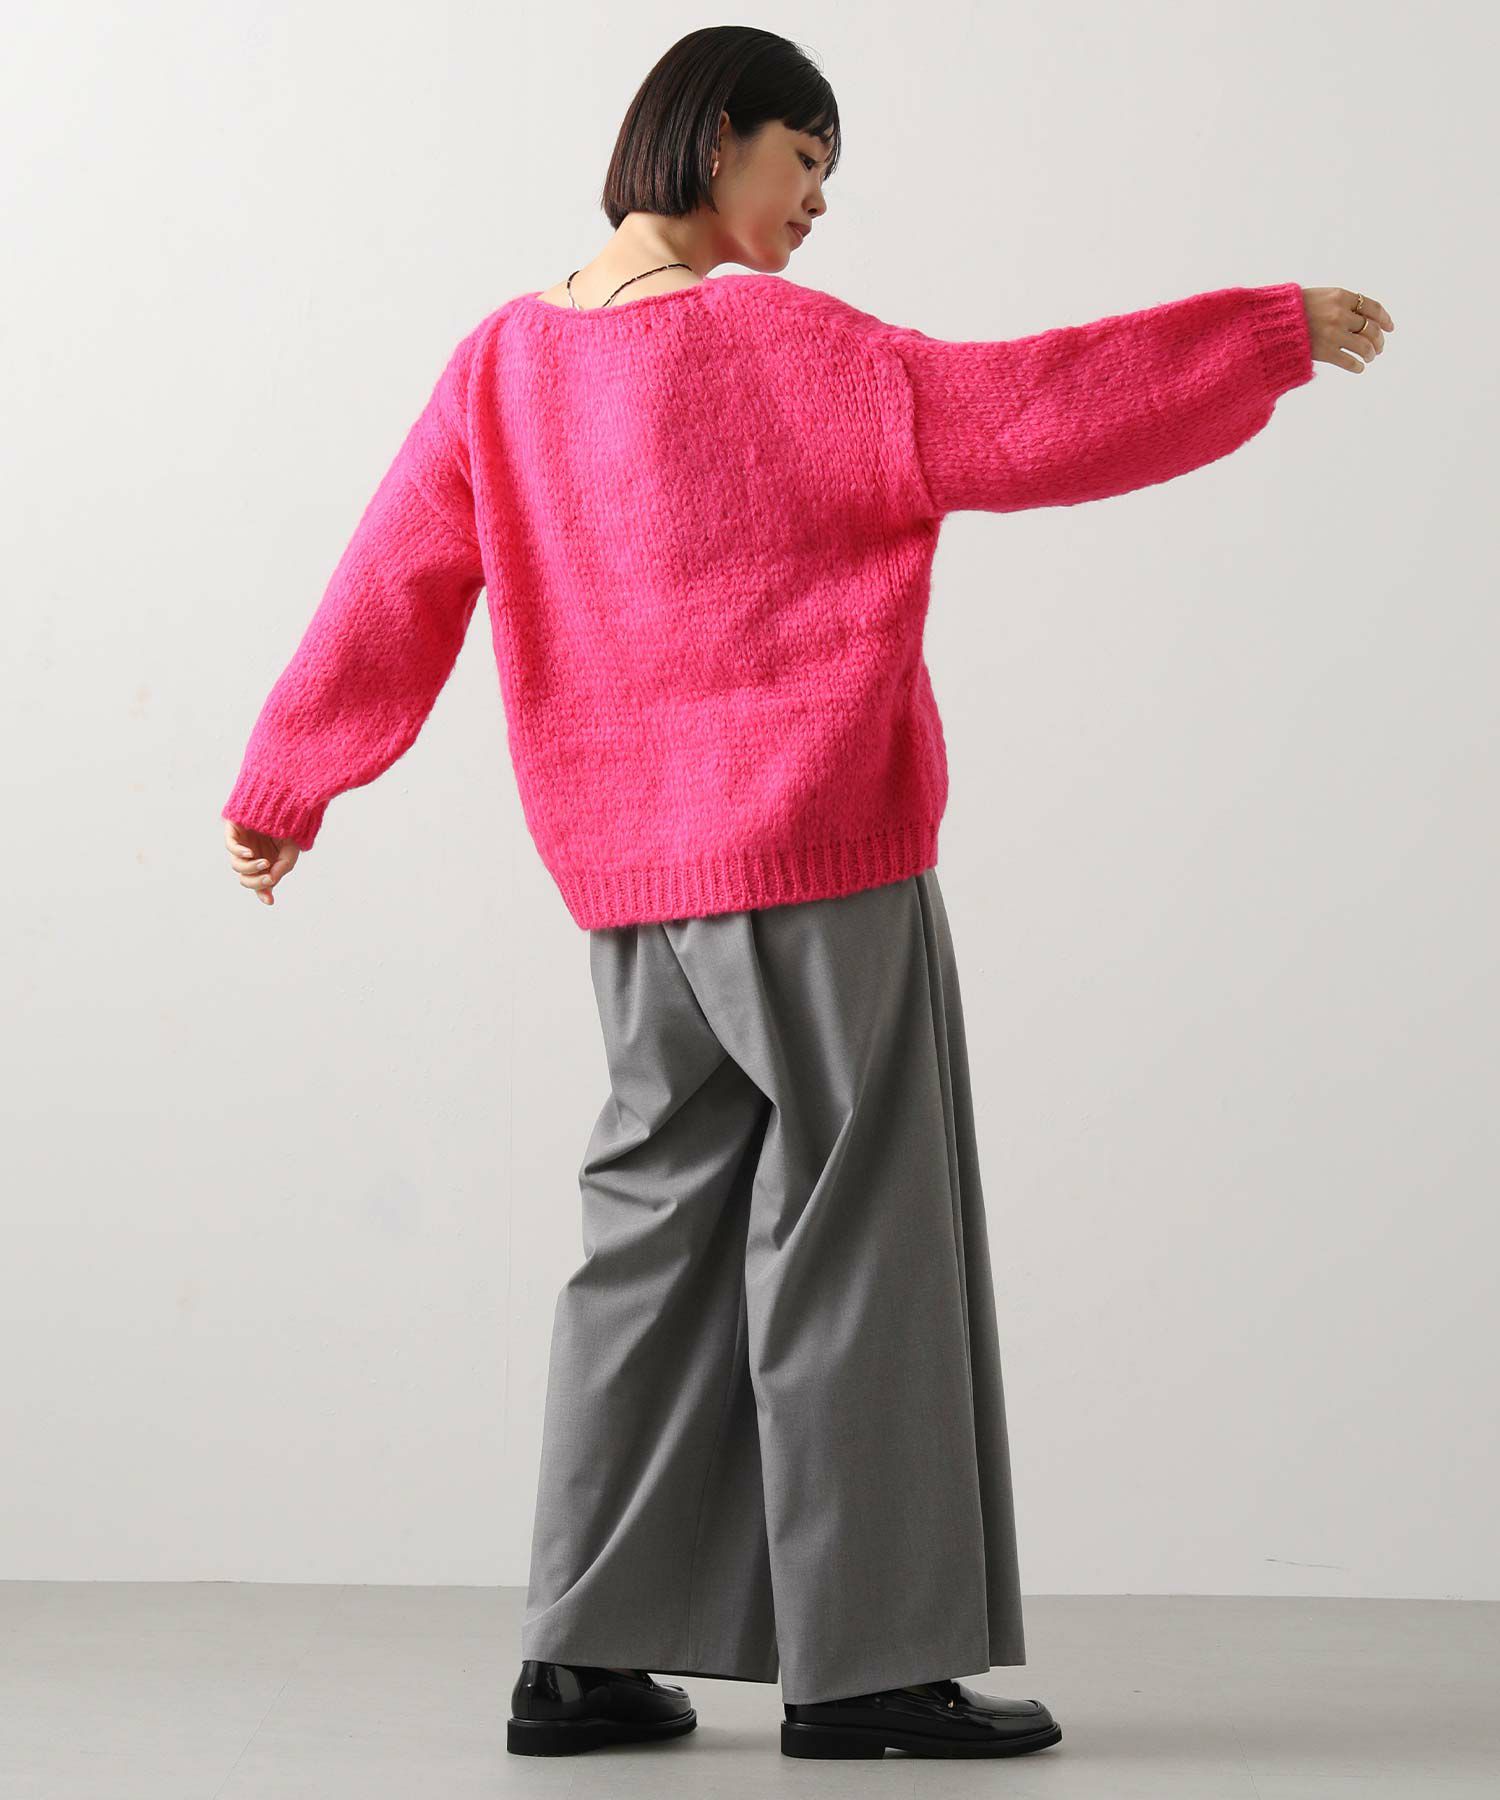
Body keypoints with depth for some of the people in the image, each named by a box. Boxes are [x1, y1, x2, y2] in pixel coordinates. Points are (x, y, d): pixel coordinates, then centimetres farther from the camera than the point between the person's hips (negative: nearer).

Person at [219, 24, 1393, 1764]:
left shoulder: (505, 359, 7)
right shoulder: (779, 346, -11)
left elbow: (389, 591, 10)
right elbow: (1027, 413, -14)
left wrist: (283, 787, 20)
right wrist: (1271, 330, -5)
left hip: (629, 874, 7)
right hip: (815, 853, -7)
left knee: (664, 1224, 12)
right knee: (847, 1232, 0)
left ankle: (586, 1654, 13)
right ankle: (863, 1660, 6)